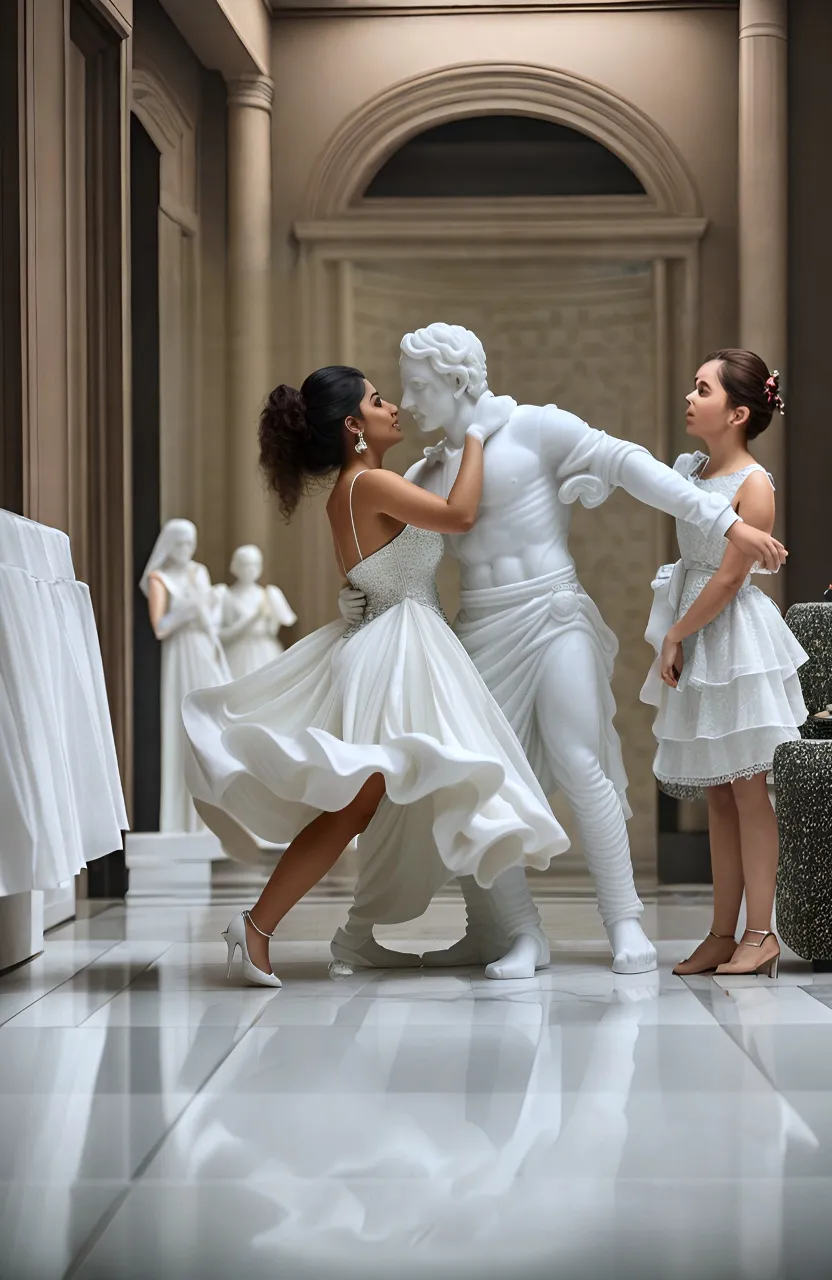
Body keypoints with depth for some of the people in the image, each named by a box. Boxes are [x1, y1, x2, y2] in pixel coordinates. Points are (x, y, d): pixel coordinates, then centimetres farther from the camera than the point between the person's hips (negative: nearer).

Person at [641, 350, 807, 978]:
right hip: (695, 641, 7)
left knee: (748, 790, -3)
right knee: (717, 796, 10)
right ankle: (723, 937, 15)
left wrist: (676, 636, -10)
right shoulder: (689, 469, 7)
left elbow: (728, 578, -15)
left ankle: (761, 934, 2)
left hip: (734, 636, -7)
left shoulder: (754, 485, -14)